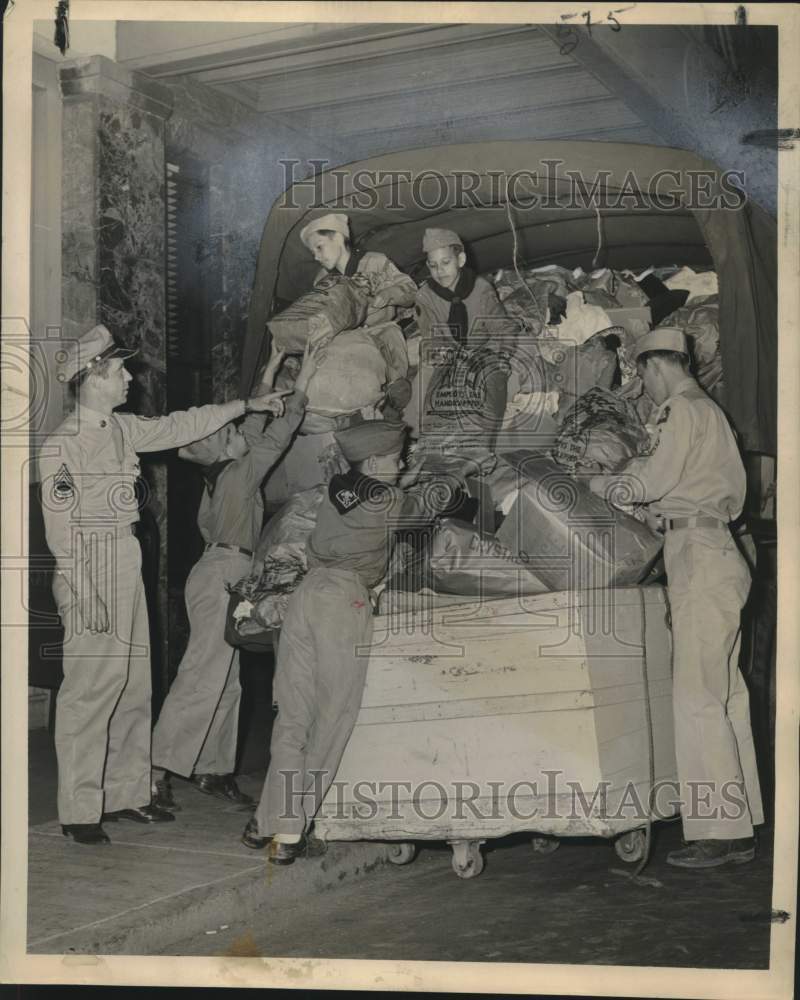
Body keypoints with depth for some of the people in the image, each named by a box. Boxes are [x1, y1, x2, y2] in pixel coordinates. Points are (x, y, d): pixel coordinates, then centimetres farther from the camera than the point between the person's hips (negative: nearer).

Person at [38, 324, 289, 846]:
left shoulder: (121, 428, 10)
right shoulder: (62, 444, -12)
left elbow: (179, 427, 21)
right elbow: (60, 525, -13)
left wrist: (246, 404, 21)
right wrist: (82, 595, -16)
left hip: (128, 563, 9)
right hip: (91, 572, -9)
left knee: (133, 685, 12)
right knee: (89, 689, -7)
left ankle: (126, 793, 22)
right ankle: (79, 810, 0)